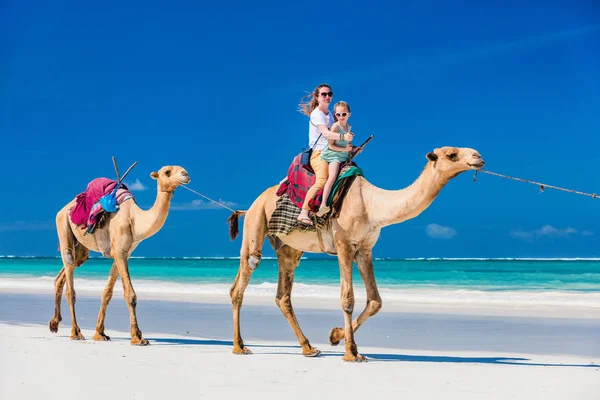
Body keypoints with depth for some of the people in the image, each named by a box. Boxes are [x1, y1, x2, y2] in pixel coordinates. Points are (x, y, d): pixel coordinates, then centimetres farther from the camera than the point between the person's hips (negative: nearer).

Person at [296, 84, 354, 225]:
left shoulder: (329, 115, 18)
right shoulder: (316, 114, -10)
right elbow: (326, 133, -27)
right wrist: (342, 136, -43)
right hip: (318, 153, -9)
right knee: (322, 181, -29)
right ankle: (303, 213, -32)